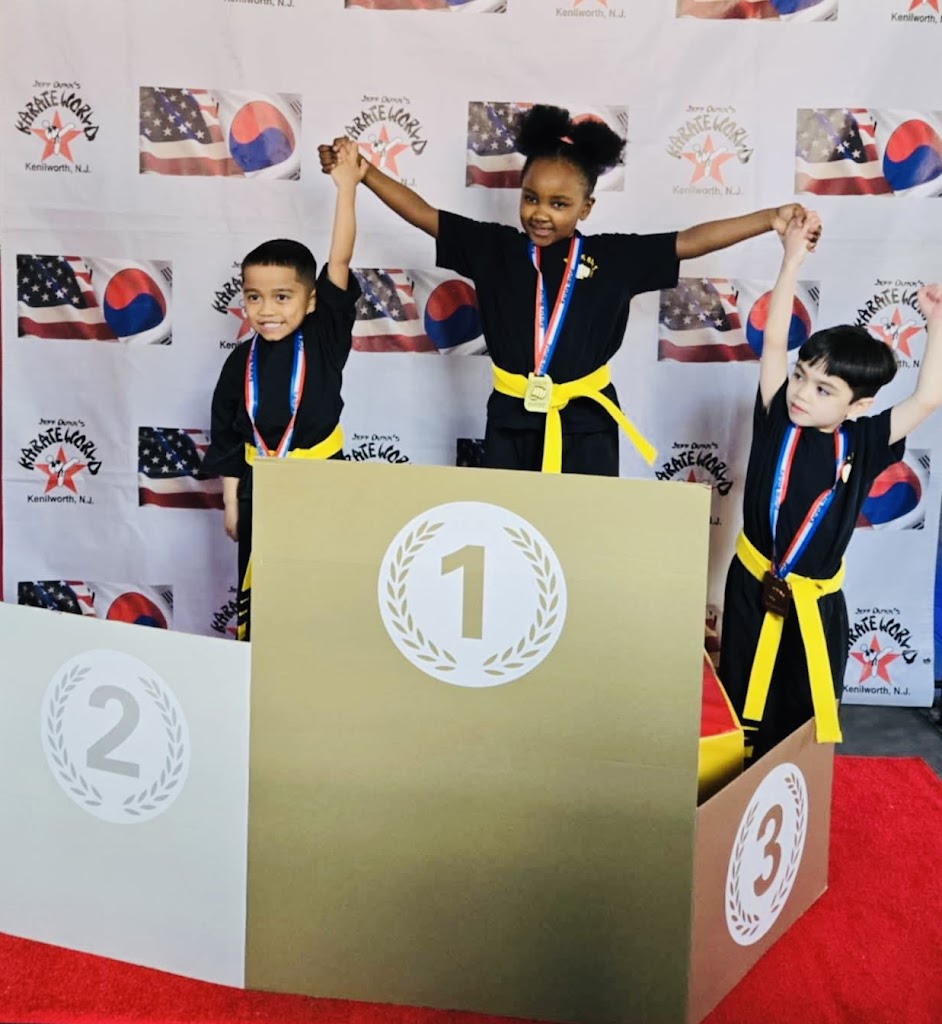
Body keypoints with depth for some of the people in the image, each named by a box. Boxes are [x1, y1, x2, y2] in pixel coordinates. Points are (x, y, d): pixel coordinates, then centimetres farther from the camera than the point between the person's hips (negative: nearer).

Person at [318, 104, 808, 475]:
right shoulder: (496, 248, 0)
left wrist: (769, 219, -14)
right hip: (512, 423, 1)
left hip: (584, 425, -1)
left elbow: (690, 241, -5)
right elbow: (424, 214, 1)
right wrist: (363, 171, -4)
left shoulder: (612, 256, -3)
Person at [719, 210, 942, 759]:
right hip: (753, 586, 0)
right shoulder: (776, 419, -9)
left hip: (817, 600, 0)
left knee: (810, 711, 11)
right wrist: (794, 258, -16)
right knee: (742, 703, 14)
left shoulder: (862, 444, -8)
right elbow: (774, 342, -13)